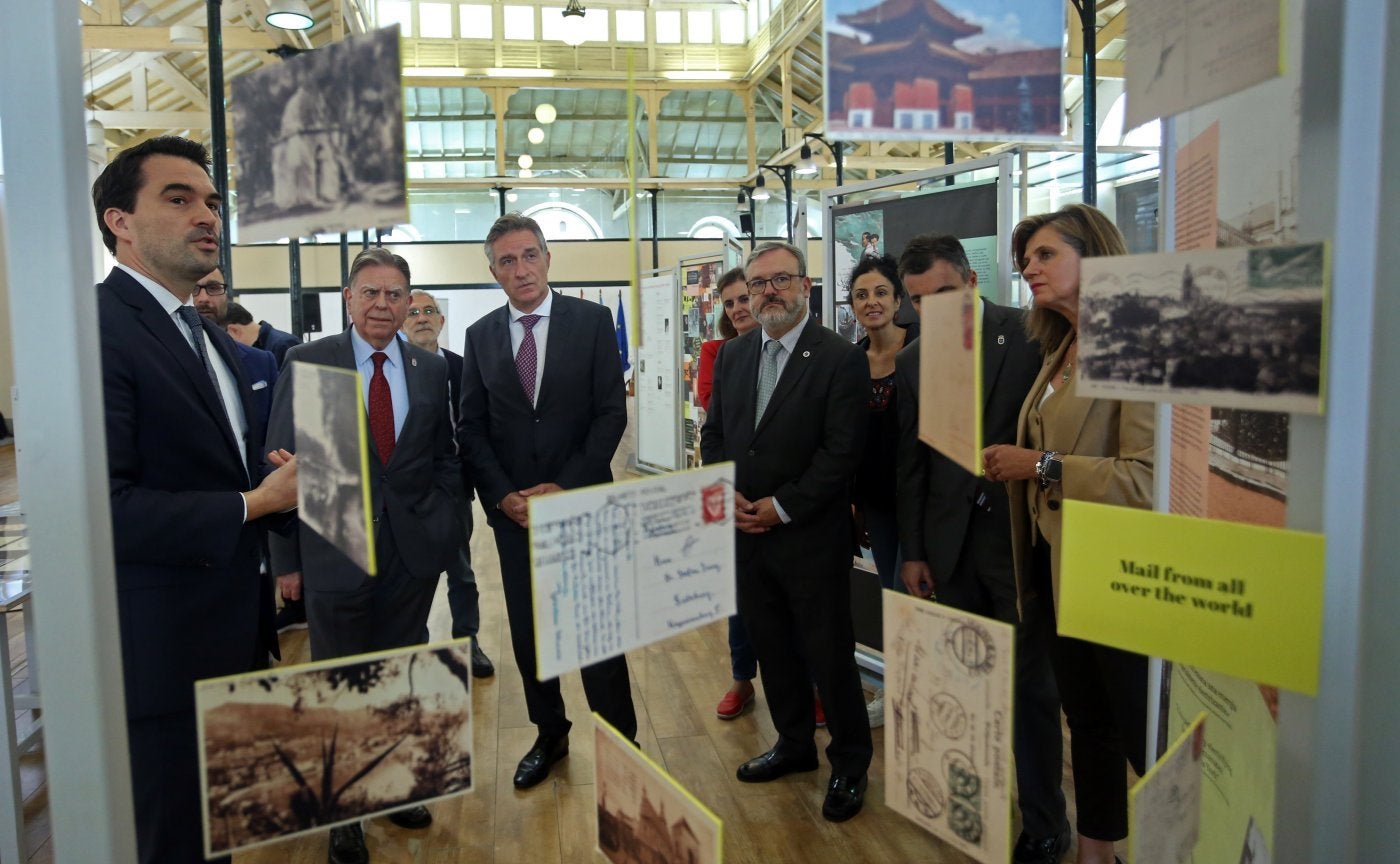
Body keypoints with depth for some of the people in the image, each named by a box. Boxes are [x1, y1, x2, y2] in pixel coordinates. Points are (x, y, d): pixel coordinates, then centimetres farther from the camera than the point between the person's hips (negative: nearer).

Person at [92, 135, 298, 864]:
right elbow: (104, 505, -26)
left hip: (233, 634, 9)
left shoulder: (212, 337, 14)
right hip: (160, 650, -9)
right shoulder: (95, 327, -17)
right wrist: (254, 505, -19)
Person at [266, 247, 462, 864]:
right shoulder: (307, 363, -4)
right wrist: (286, 557, -6)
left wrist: (446, 526, 1)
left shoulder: (432, 369, 5)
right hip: (335, 551, -2)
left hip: (414, 552, 3)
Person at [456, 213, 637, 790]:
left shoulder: (592, 320, -2)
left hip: (582, 501, -3)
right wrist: (503, 495, -8)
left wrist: (567, 487, -13)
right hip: (513, 508, 3)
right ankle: (550, 736, 30)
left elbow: (611, 412, -6)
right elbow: (471, 428, 6)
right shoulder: (480, 336, 7)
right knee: (527, 634, 12)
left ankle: (620, 743, 17)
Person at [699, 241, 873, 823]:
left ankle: (850, 762, 25)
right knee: (771, 646, 17)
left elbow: (842, 452, -15)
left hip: (811, 537, -6)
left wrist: (782, 507, -16)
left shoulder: (841, 359, -10)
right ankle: (795, 744, 36)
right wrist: (726, 494, -5)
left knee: (828, 652, 5)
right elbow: (713, 434, 12)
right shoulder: (732, 356, 9)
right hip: (746, 530, 6)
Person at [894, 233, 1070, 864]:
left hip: (1022, 534, -3)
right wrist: (912, 552, 9)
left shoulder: (1031, 335, -7)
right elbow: (910, 465, 9)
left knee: (1029, 682, 6)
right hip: (951, 546, 4)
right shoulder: (911, 361, 7)